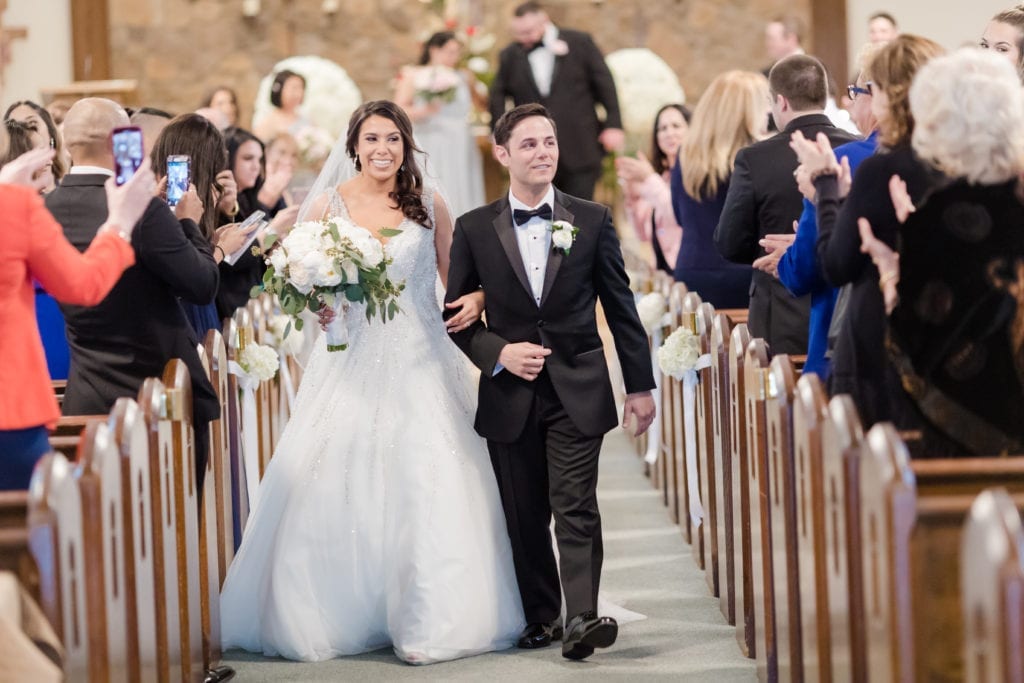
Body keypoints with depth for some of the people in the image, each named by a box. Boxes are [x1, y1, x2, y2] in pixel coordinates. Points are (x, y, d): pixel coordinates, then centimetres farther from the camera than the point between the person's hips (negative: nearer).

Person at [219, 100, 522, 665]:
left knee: (427, 489, -6)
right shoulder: (328, 205, 4)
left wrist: (475, 299, -10)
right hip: (352, 363, 0)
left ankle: (427, 620, 2)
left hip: (420, 365, 0)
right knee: (339, 486, -4)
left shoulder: (429, 205, 6)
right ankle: (337, 617, 7)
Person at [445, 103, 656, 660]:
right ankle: (541, 615, 19)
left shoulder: (592, 220, 2)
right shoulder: (474, 229, 2)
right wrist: (497, 353, -10)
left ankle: (581, 618, -18)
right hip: (510, 396, 1)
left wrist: (639, 385, 5)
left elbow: (620, 307, 6)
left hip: (577, 391, -1)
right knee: (525, 516, 8)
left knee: (576, 509, -11)